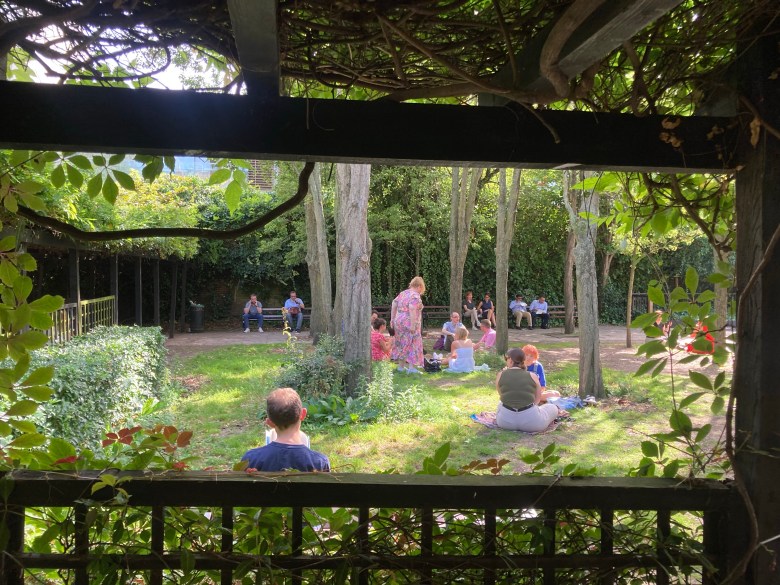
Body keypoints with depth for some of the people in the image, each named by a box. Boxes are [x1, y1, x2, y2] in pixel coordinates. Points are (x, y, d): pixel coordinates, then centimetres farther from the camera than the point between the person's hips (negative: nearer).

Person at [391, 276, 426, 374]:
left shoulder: (403, 293, 13)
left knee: (402, 344, 16)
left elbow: (393, 304, 13)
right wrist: (413, 325, -26)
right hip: (409, 323, -8)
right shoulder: (415, 296, -12)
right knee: (413, 344, -2)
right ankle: (411, 367, -6)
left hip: (398, 321, 8)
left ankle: (401, 366, 22)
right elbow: (412, 309, -25)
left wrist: (392, 319, 17)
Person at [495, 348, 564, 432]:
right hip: (530, 422, -2)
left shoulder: (500, 375, 0)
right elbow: (537, 399, 10)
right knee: (553, 407, 27)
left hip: (505, 421, 2)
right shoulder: (532, 376, -1)